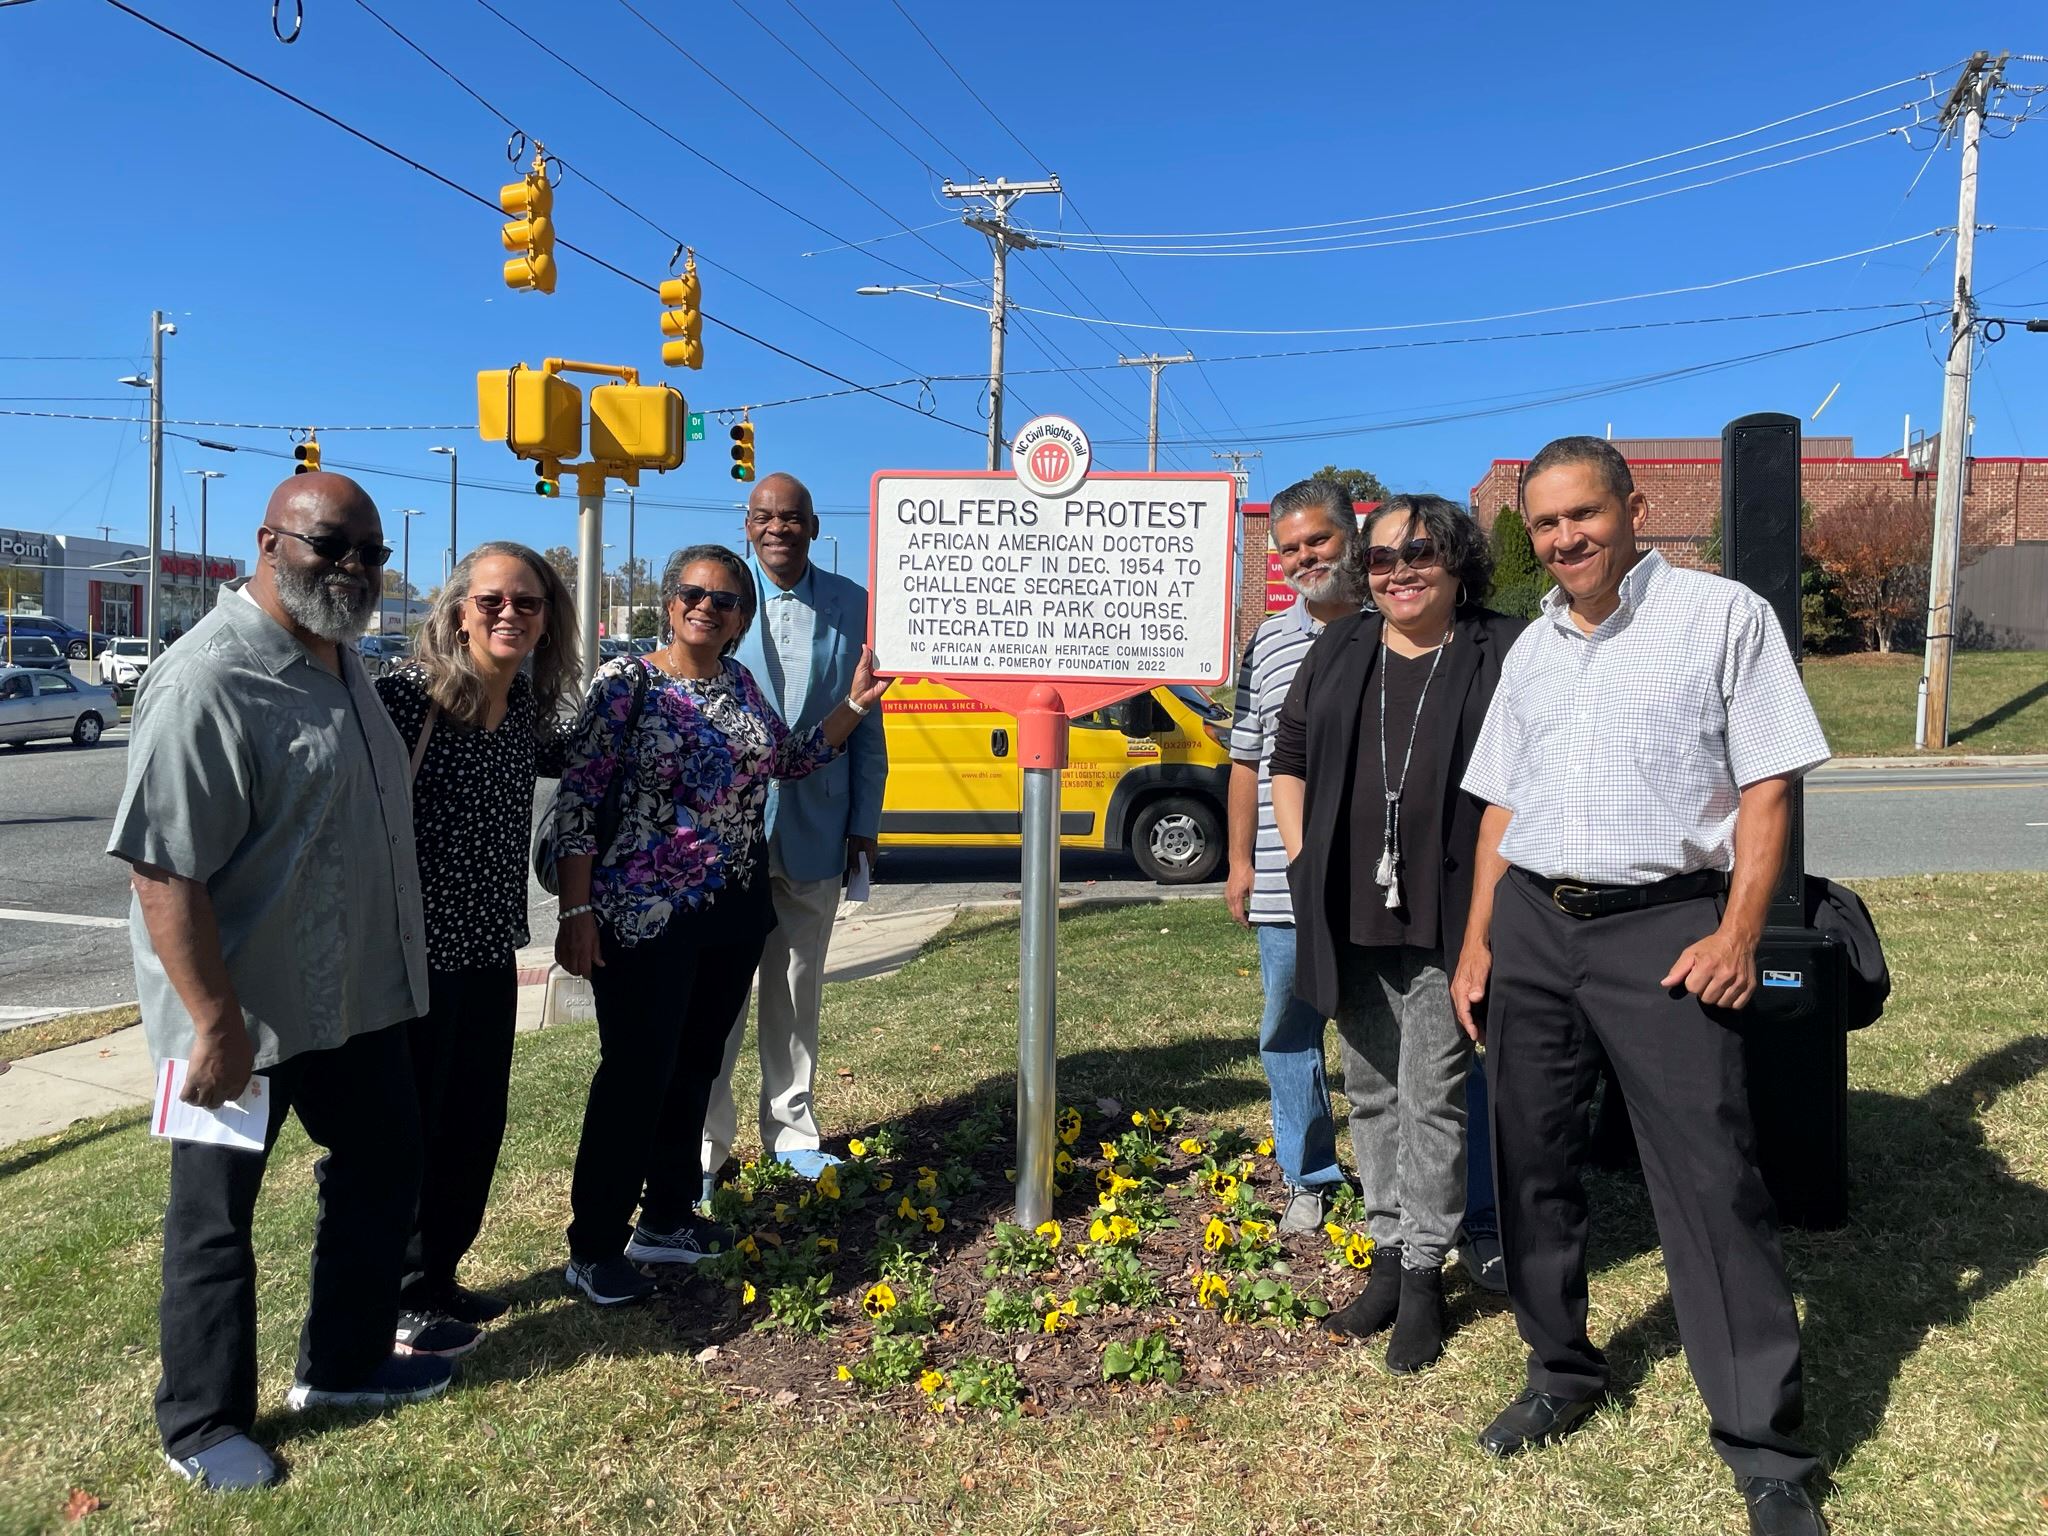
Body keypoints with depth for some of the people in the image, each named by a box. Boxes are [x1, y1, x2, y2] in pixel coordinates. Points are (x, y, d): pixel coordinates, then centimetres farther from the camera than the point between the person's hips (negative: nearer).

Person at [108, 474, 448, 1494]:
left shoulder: (337, 659, 7)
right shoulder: (209, 684, -23)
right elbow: (163, 872, -25)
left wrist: (390, 967, 19)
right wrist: (218, 1024, -24)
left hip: (352, 993, 9)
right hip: (242, 1014, -9)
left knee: (383, 1169, 19)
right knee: (216, 1217, 9)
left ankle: (344, 1363, 38)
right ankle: (202, 1427, 29)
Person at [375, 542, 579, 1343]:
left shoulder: (527, 706, 4)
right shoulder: (407, 691, -18)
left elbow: (559, 759, 24)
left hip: (489, 951, 7)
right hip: (414, 951, -7)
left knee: (476, 1125, 18)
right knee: (407, 1129, 8)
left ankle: (438, 1275, 37)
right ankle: (397, 1298, 26)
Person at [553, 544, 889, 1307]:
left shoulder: (740, 683, 7)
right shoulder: (626, 680, -10)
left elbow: (792, 760, 20)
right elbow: (577, 798, -11)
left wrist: (854, 704, 8)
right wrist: (577, 911, -15)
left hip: (735, 912, 6)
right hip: (646, 915, -6)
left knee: (696, 1066, 15)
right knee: (635, 1076, -1)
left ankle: (665, 1218, 31)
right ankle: (594, 1249, 13)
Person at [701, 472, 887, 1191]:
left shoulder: (850, 605, 4)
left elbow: (865, 721, 6)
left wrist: (865, 821, 3)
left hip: (816, 828, 2)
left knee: (798, 990, 13)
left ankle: (791, 1133, 27)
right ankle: (703, 1143, 15)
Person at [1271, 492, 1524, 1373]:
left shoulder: (1501, 654, -2)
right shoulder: (1339, 651, 11)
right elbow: (1289, 760, 16)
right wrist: (1302, 859, 6)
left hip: (1445, 920, -4)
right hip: (1349, 919, 5)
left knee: (1432, 1098, 1)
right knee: (1371, 1093, 13)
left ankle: (1424, 1275, 15)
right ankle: (1387, 1255, 28)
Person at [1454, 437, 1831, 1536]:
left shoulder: (1723, 617, -1)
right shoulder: (1530, 650, 15)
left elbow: (1767, 785, -5)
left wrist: (1739, 932, -14)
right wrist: (1477, 942, 11)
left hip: (1663, 925, -5)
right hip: (1530, 926, 6)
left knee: (1711, 1180, -6)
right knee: (1530, 1164, 11)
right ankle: (1561, 1374, 29)